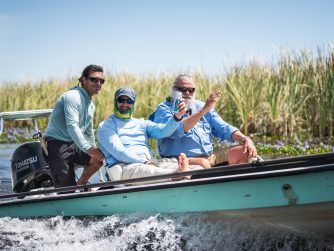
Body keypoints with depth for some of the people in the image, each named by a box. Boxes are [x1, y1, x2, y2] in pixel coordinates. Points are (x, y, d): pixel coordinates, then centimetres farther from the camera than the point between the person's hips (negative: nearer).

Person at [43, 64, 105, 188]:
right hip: (56, 144, -9)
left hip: (72, 145, 9)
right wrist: (88, 148, -36)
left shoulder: (90, 105, 16)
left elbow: (89, 132, 28)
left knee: (97, 160, 0)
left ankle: (79, 186, 14)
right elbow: (72, 126, -28)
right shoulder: (73, 97, -16)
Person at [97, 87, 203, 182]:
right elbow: (119, 153, -4)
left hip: (152, 163, 5)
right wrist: (144, 162, -15)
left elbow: (163, 131, 7)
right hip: (124, 167, -5)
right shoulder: (105, 126, 11)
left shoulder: (141, 124, 27)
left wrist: (177, 117, -12)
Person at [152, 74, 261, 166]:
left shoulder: (201, 106, 20)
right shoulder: (164, 109, 1)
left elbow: (224, 129, 16)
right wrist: (204, 111, -22)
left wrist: (246, 139, -3)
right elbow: (177, 130, -19)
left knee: (245, 151, -8)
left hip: (211, 156, 7)